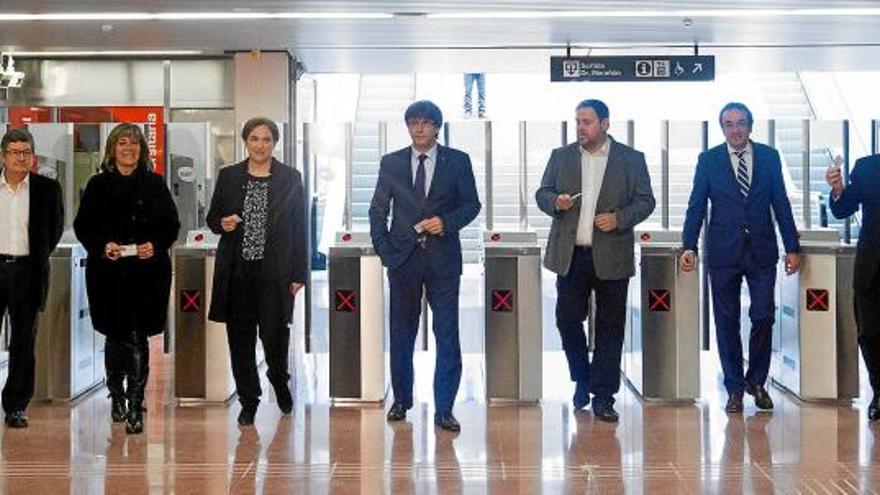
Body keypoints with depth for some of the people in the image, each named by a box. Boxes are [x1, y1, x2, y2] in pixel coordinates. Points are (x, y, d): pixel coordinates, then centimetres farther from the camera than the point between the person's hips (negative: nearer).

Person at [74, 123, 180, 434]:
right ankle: (117, 397, 30)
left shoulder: (155, 184, 7)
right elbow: (82, 226, 6)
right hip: (108, 273, 1)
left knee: (138, 339, -6)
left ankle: (135, 408, -4)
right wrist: (102, 246, -11)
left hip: (148, 272, -1)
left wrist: (155, 246, -10)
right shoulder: (98, 185, 7)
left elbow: (171, 225, 8)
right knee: (115, 337, 11)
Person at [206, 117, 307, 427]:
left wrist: (299, 273, -1)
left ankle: (280, 383, 25)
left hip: (275, 273, -2)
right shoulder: (228, 176, 8)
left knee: (274, 336, -6)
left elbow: (300, 228, 3)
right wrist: (222, 224, -10)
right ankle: (248, 401, 17)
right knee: (240, 339, 5)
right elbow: (212, 218, 15)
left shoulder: (291, 178, 4)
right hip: (237, 272, 2)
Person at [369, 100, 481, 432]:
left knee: (447, 335, -4)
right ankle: (401, 400, 24)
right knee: (401, 332, 10)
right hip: (403, 258, 2)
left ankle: (444, 409, 0)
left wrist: (446, 222, -13)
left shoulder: (457, 161, 4)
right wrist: (383, 248, 0)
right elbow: (378, 209, 10)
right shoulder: (391, 163, 7)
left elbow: (471, 203, 4)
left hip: (443, 258, -2)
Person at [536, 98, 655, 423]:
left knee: (610, 327, 2)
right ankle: (582, 380, 24)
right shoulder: (560, 156, 10)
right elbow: (542, 193, 11)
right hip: (570, 255, 2)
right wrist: (556, 201, -12)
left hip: (611, 258, -2)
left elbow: (645, 200, 2)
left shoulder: (631, 159, 3)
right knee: (567, 320, 2)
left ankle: (603, 396, 9)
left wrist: (619, 218, -15)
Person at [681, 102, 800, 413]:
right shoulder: (709, 160, 3)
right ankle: (735, 388, 14)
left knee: (763, 317, -2)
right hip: (724, 252, -1)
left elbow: (781, 204, 7)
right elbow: (696, 206, 0)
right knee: (727, 321, 4)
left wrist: (792, 247, 4)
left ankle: (756, 381, 18)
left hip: (762, 250, 1)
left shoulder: (769, 157, 7)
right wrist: (689, 247, -10)